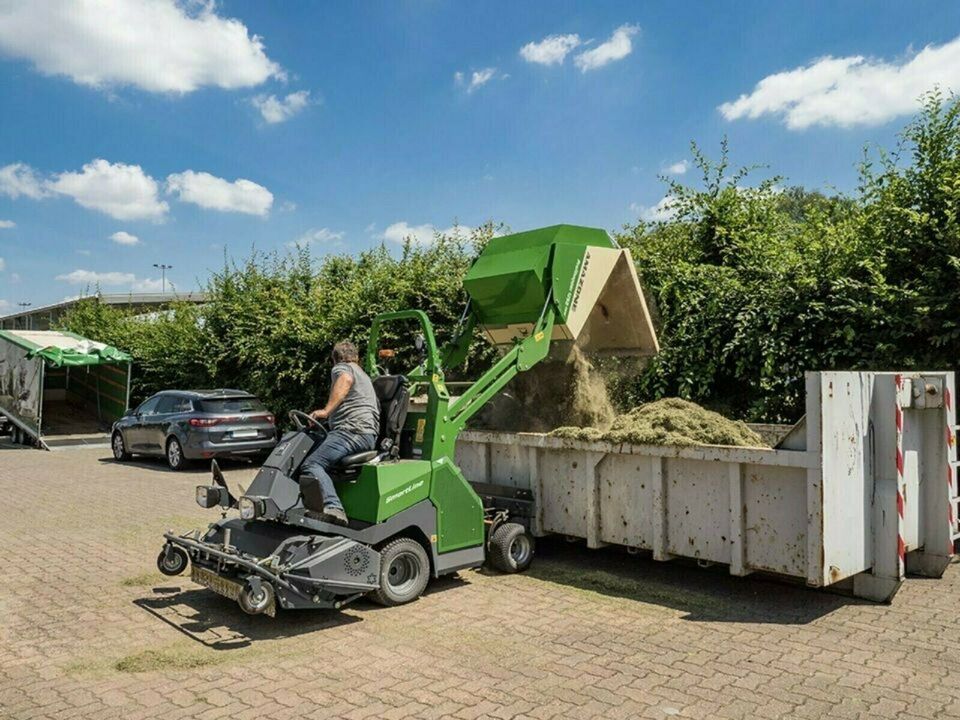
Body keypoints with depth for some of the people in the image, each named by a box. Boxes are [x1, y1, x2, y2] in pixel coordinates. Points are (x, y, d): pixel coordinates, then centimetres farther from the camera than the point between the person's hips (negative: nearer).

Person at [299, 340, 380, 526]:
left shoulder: (340, 368, 10)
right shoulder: (363, 375, 36)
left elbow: (346, 379, -16)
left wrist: (326, 410, -22)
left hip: (353, 429, -9)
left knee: (311, 464, -21)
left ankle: (332, 508, -41)